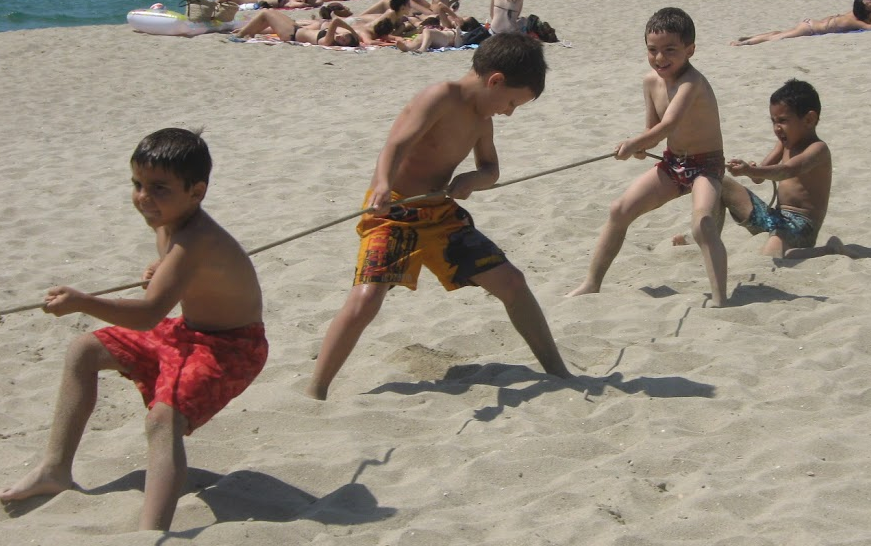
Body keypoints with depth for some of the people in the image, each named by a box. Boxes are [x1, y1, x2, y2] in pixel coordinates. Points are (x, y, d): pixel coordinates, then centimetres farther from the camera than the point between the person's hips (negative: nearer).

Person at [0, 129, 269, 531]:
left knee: (164, 419, -34)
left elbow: (149, 313, -46)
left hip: (231, 348, -10)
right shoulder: (166, 217, -4)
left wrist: (82, 303, -57)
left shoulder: (194, 243, -33)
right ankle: (55, 469, 22)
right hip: (187, 332, 11)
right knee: (84, 352, 14)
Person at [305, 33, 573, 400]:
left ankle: (558, 372, 18)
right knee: (365, 301, -23)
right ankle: (315, 392, -9)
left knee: (511, 282, 5)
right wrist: (384, 185, -54)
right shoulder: (442, 97, -18)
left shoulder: (481, 118, 7)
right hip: (393, 213, -7)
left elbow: (491, 170, 17)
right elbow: (398, 142, -33)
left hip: (442, 214, 8)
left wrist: (470, 180, -9)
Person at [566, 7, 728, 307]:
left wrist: (634, 144, -55)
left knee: (703, 224, -31)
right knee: (619, 210, 3)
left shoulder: (692, 82, -26)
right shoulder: (651, 81, -2)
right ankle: (591, 284, 15)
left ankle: (719, 300, -30)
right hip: (672, 162, 8)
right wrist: (642, 146, -12)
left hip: (706, 164, -8)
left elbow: (669, 123, -42)